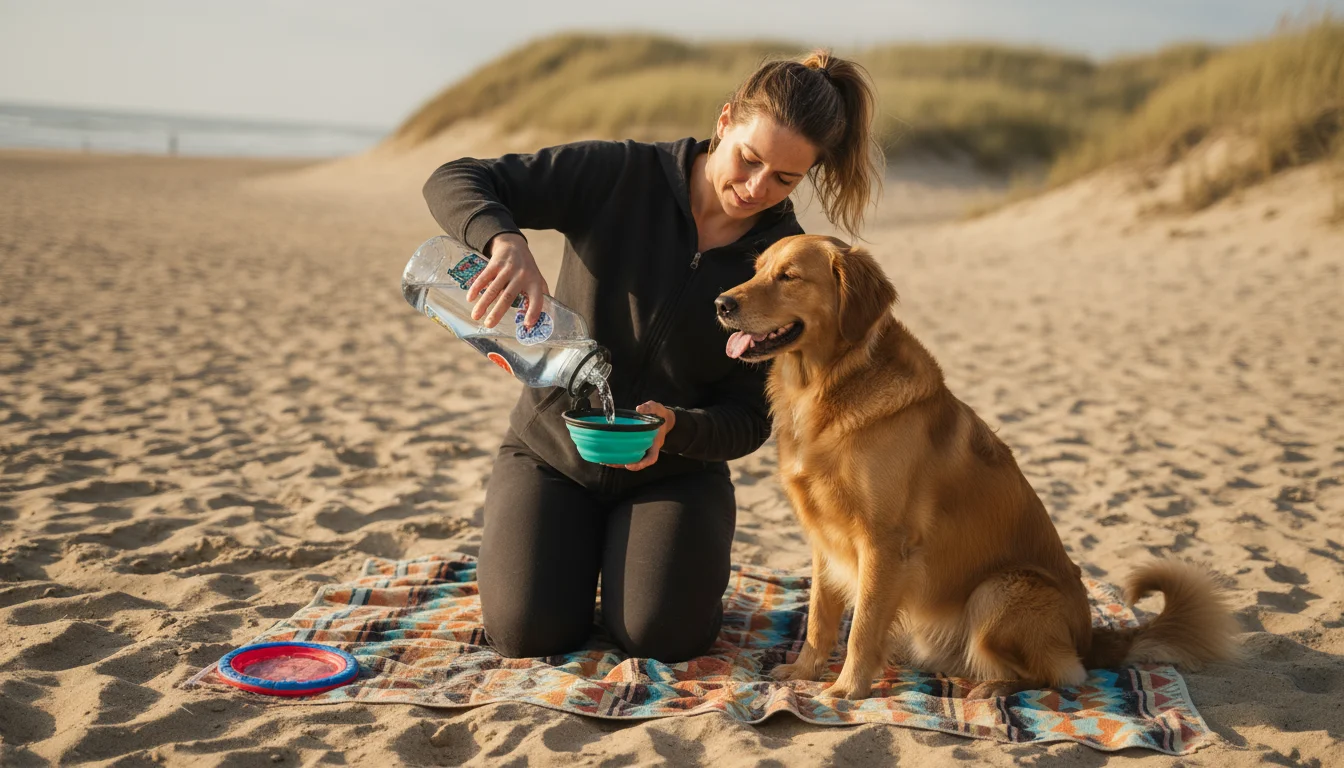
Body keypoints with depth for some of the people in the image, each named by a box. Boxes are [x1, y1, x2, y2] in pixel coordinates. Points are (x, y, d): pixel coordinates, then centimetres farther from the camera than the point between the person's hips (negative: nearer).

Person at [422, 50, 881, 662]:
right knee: (529, 632, -17)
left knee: (662, 635, -21)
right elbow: (453, 183, -16)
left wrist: (675, 428, -30)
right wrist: (506, 242, -39)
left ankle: (679, 560, 14)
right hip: (552, 450, 0)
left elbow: (751, 420, -7)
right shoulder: (620, 175, -14)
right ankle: (579, 552, 17)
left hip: (675, 470, 1)